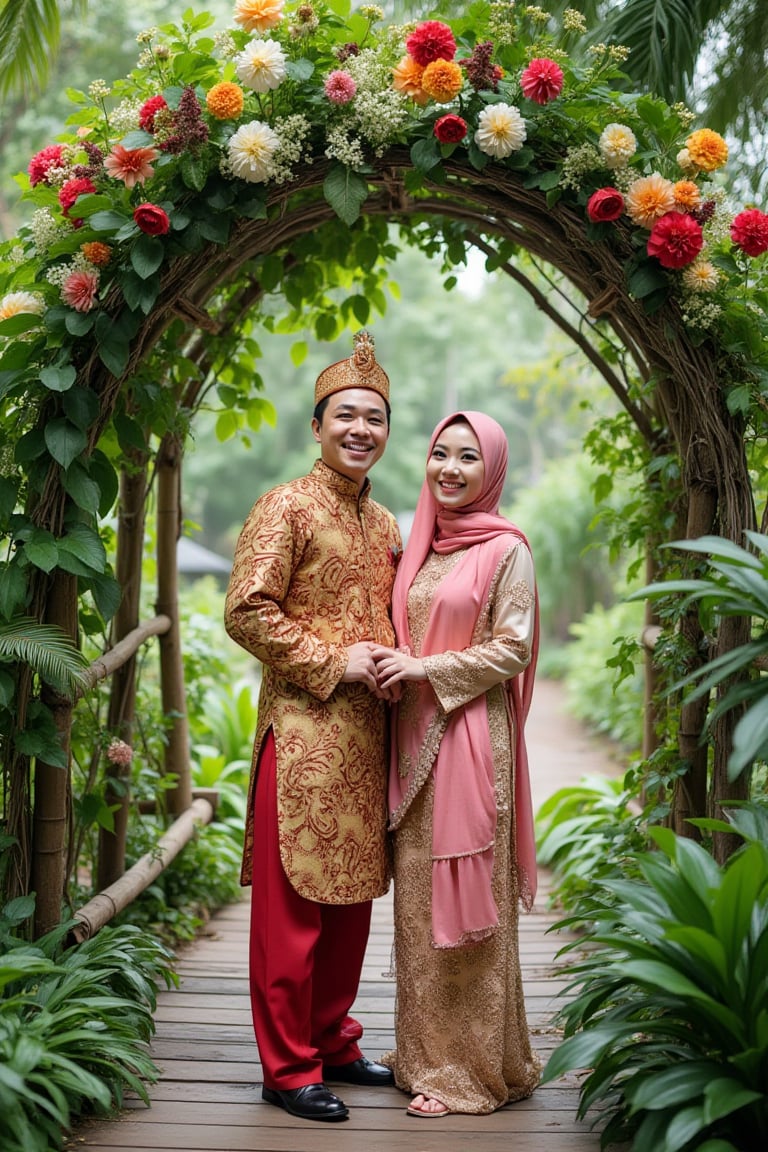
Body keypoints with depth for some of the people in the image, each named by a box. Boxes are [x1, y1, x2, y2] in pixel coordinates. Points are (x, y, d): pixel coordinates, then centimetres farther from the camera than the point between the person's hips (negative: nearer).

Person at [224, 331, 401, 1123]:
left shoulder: (384, 524, 15)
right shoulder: (286, 508, -7)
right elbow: (246, 611, -15)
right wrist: (333, 662, -15)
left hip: (368, 732, 7)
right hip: (303, 730, -7)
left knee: (353, 896, 14)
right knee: (293, 903, -2)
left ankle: (333, 1043, 27)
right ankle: (287, 1067, 8)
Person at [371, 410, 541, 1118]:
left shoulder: (506, 550, -5)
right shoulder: (422, 545, 14)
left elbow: (512, 650, -10)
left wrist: (426, 670, -15)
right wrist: (393, 668, 2)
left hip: (471, 737, -7)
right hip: (414, 736, 7)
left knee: (465, 898, -2)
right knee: (417, 894, 10)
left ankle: (476, 1067, 9)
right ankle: (427, 1050, 23)